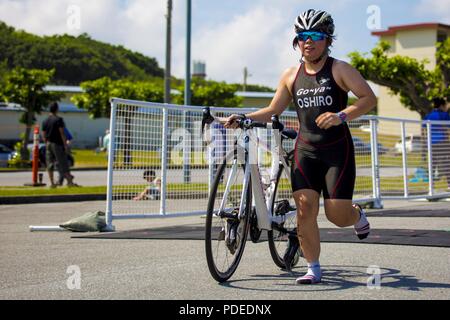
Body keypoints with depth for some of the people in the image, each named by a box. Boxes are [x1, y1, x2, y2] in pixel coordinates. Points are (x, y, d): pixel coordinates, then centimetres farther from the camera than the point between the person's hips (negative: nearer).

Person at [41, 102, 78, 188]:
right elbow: (62, 133, -15)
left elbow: (44, 135, 9)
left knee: (50, 165, 7)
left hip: (48, 144, 5)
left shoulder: (45, 121, 8)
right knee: (63, 163, -2)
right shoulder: (58, 119, -10)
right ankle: (70, 181, 0)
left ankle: (52, 183, 7)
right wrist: (65, 145, -13)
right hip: (57, 144, -5)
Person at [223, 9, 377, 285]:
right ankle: (314, 269, 2)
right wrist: (242, 119, 1)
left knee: (337, 214, -6)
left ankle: (357, 214, 32)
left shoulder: (339, 70, -2)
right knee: (305, 208, -11)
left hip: (337, 149, -3)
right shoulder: (291, 76, 9)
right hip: (306, 149, 3)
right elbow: (273, 111, 16)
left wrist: (341, 116, -23)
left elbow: (369, 98, -8)